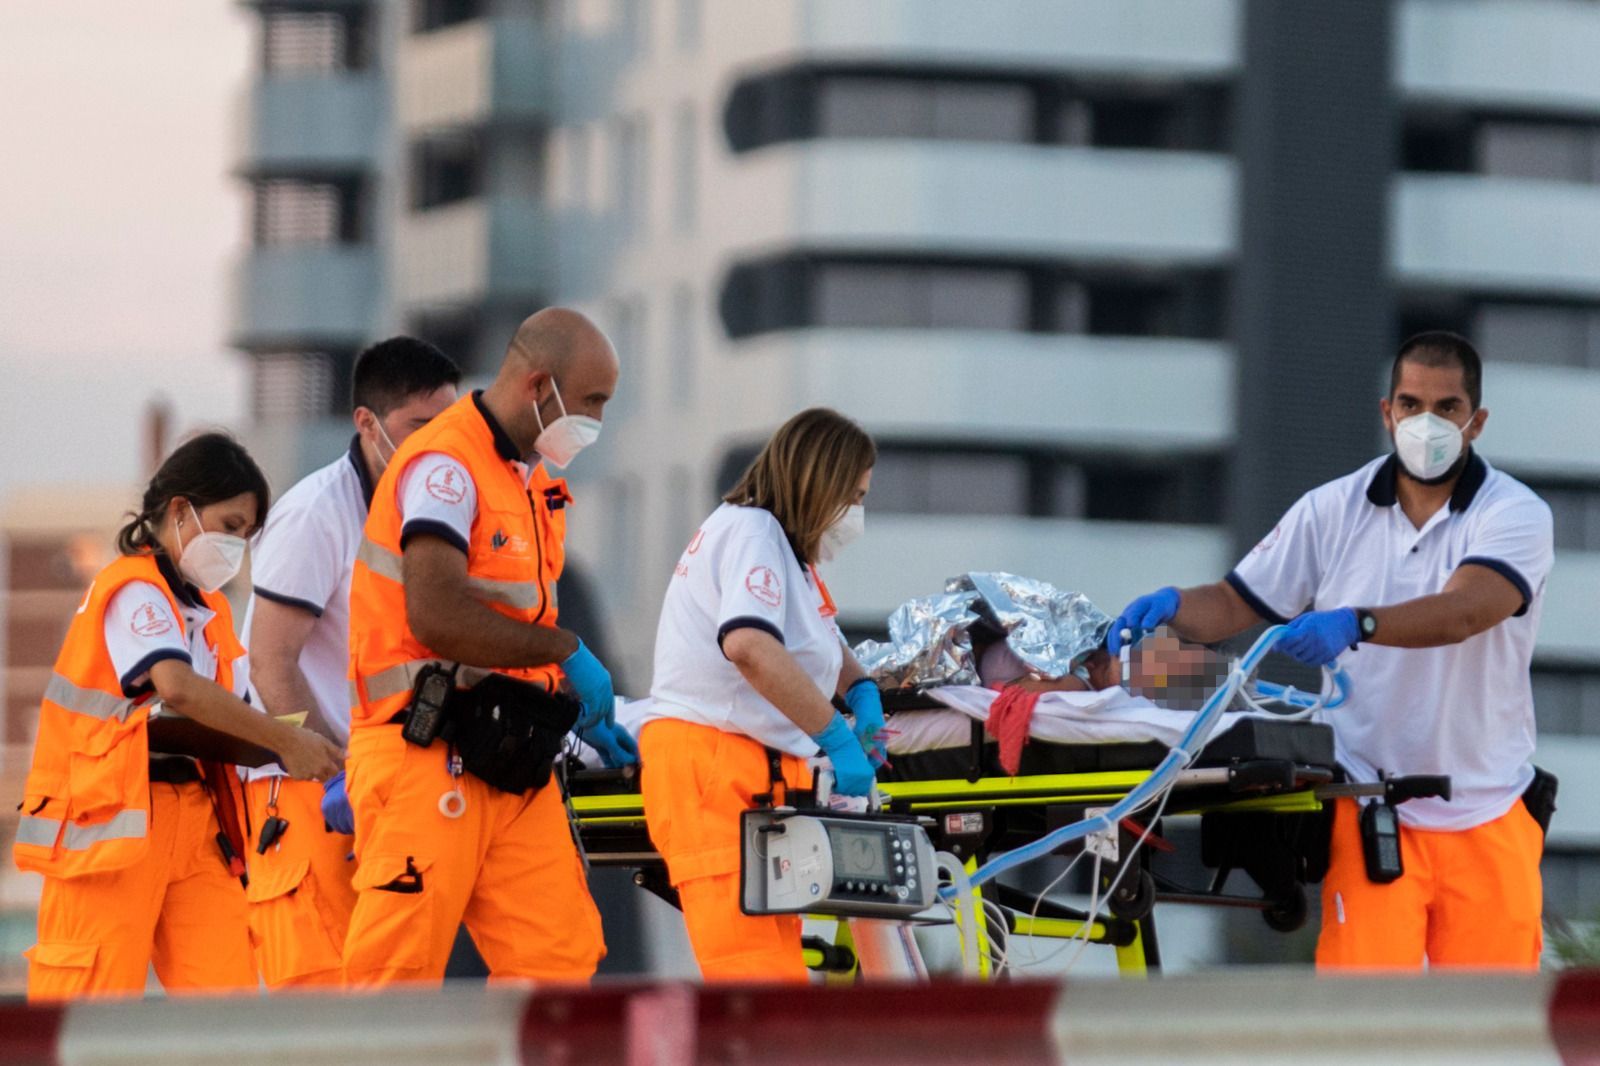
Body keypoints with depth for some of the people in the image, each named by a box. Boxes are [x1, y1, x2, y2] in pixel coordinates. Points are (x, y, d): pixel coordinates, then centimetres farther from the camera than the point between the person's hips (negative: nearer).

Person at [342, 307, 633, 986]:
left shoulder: (534, 483, 20)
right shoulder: (445, 465, -11)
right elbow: (437, 616, -23)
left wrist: (578, 713, 15)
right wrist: (564, 650, -16)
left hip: (508, 763, 9)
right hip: (427, 754, -9)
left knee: (562, 954, -1)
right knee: (400, 971, -6)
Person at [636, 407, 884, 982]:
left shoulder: (777, 540, 22)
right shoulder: (751, 530, -10)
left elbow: (819, 639, 39)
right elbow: (749, 646, -28)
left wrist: (861, 690, 16)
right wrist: (837, 737, -25)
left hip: (754, 768, 11)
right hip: (711, 766, -11)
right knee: (759, 970, -19)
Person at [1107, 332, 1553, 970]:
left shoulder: (1514, 515, -6)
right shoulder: (1333, 511, 5)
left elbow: (1465, 611, -26)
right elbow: (1235, 604, 9)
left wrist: (1354, 624, -41)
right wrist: (1172, 606, -14)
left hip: (1488, 818, -1)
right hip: (1373, 813, 1)